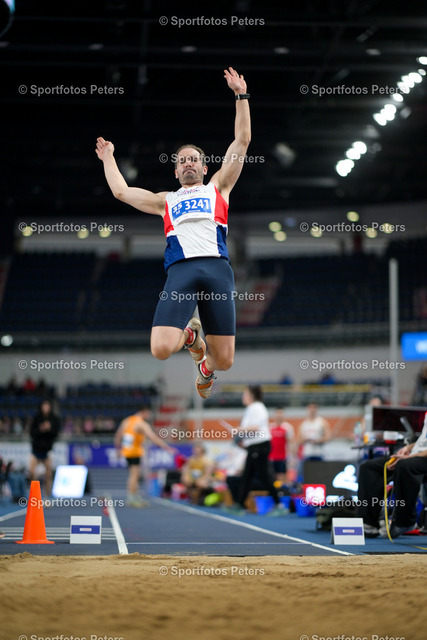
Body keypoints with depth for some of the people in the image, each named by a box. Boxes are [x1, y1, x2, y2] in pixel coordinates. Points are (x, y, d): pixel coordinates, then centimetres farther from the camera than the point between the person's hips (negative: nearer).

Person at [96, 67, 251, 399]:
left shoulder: (218, 188, 27)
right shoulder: (165, 200, 30)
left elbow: (242, 141, 22)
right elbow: (121, 191, 32)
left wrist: (241, 96, 19)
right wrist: (108, 158, 44)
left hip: (217, 267, -1)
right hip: (181, 269, 1)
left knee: (225, 360, -3)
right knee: (161, 349, -21)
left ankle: (206, 367, 35)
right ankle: (189, 334, 14)